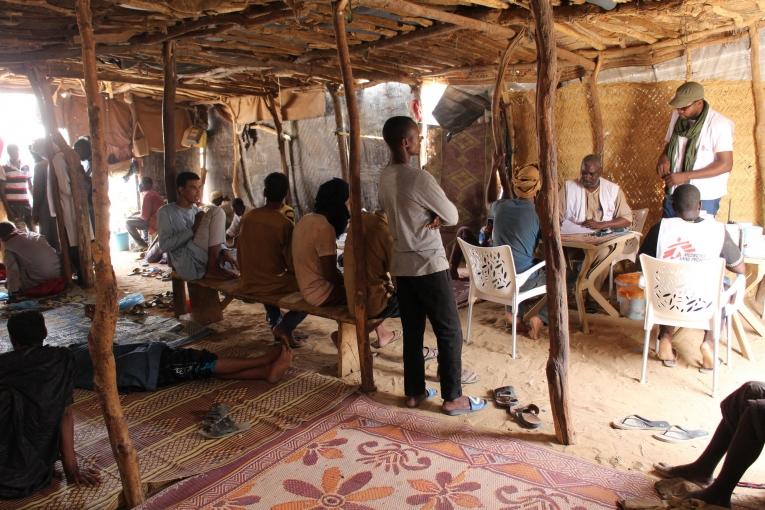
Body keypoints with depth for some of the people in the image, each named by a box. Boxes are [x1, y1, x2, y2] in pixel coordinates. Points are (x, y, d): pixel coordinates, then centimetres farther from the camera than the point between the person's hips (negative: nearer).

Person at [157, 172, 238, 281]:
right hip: (186, 265, -6)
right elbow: (165, 246, -8)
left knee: (216, 212, -8)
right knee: (213, 212, -12)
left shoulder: (198, 211, 21)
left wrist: (224, 251, -9)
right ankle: (213, 267, -18)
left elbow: (208, 239, 13)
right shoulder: (166, 212, 2)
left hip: (203, 262, 6)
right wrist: (193, 230, -12)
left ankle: (213, 266, -15)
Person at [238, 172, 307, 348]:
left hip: (248, 284, 6)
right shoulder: (285, 224, -19)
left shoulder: (247, 216, -3)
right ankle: (284, 327, 2)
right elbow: (292, 264, -14)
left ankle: (275, 323, 36)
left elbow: (240, 254, 7)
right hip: (273, 285, -6)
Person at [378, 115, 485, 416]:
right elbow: (453, 216, -12)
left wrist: (429, 215, 2)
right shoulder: (419, 179, -20)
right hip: (429, 265, -8)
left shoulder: (385, 177, 5)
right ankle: (452, 398, 14)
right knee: (449, 332, 5)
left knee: (411, 331, 15)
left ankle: (414, 392, 25)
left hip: (401, 265, 8)